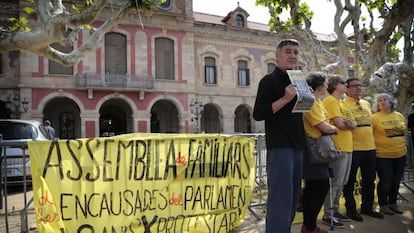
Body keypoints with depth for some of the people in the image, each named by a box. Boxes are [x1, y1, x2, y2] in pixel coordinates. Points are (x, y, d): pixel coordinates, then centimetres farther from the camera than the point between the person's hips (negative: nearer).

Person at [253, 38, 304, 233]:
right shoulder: (269, 80, -4)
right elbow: (258, 114, -14)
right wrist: (285, 99, -21)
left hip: (297, 146, 8)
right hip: (279, 146, -8)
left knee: (293, 196, 13)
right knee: (280, 198, -10)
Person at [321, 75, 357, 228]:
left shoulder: (342, 103, 20)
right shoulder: (330, 101, -9)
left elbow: (354, 124, 12)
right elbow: (339, 124, -18)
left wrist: (349, 123, -10)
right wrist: (351, 123, 1)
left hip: (347, 147, 9)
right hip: (338, 147, -9)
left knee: (341, 183, 15)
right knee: (335, 183, -5)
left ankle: (335, 210, 26)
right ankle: (327, 215, 3)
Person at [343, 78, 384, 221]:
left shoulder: (367, 104, 15)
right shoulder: (343, 104, -8)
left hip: (370, 147, 7)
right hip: (353, 148, -7)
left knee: (369, 180, 15)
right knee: (350, 181, 4)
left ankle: (367, 207, 30)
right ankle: (351, 209, 17)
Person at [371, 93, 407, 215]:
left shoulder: (400, 116, 8)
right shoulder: (374, 118, -8)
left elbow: (404, 132, 18)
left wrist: (403, 145, 15)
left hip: (400, 154, 5)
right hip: (383, 155, -5)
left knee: (396, 181, 12)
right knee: (385, 181, -1)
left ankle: (393, 204, 29)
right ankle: (383, 205, 17)